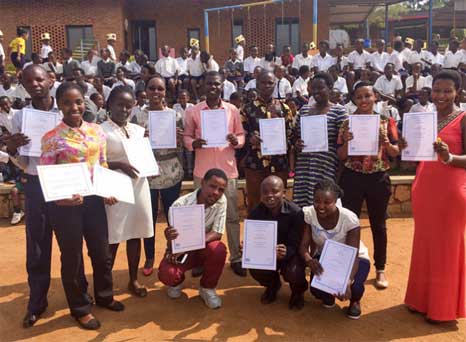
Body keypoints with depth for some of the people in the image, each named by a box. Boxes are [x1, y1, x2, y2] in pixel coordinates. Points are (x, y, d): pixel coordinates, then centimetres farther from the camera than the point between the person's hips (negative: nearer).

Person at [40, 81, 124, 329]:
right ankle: (80, 308, 30)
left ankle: (104, 296, 41)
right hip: (65, 204, -4)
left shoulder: (97, 131, 3)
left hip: (93, 200, 5)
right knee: (72, 257, 10)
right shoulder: (51, 137, -11)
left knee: (102, 251, 16)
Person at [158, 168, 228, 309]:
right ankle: (177, 281, 12)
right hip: (179, 250, -2)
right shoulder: (180, 205, -26)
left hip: (203, 249, 2)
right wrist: (170, 239, -47)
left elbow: (217, 233, -18)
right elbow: (173, 241, -21)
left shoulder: (221, 201, -17)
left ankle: (207, 288, -2)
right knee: (166, 274, -30)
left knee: (219, 249, -32)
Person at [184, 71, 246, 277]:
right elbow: (186, 137, 6)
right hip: (203, 171, 0)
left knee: (232, 216, 6)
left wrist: (236, 141, -13)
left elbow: (241, 135, 9)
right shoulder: (193, 112, 2)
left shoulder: (232, 110, 4)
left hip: (228, 169, 1)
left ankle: (236, 258, 17)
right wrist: (193, 143, -16)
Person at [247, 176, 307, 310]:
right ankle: (272, 285, 15)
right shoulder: (255, 213, -12)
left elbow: (295, 245, -24)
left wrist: (285, 253, -48)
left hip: (291, 253, -2)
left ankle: (298, 291, 12)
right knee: (255, 269, -26)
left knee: (292, 273, -32)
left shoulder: (296, 212, -22)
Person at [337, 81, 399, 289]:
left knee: (378, 224, 12)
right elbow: (341, 156, 1)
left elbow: (395, 153, 2)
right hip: (352, 178, 0)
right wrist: (347, 141, -17)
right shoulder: (347, 123, 1)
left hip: (378, 179, 0)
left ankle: (380, 270, 26)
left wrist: (386, 142, -17)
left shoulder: (386, 121, 1)